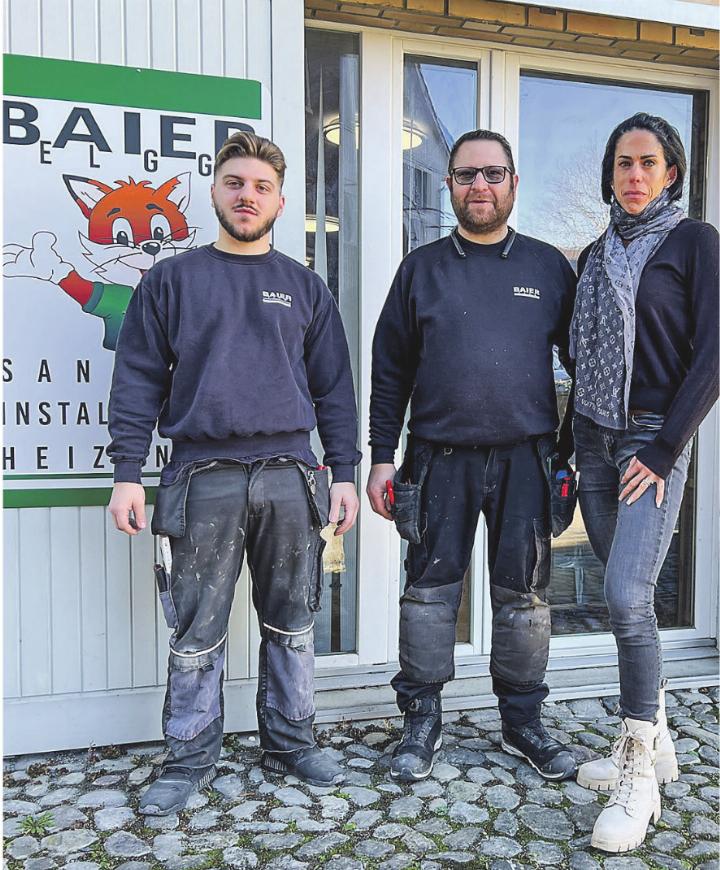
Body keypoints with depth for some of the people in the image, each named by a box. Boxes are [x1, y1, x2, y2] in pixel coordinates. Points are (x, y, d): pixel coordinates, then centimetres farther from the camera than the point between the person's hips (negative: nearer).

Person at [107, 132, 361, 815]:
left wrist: (343, 472, 5)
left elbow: (334, 388, 11)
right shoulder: (171, 281, 8)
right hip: (201, 479, -1)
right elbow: (137, 381, 4)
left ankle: (290, 742, 27)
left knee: (291, 624, 10)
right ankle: (191, 758, 22)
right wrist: (127, 474, -3)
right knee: (196, 632, 5)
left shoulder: (305, 288, 12)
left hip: (290, 477, 2)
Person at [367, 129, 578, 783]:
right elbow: (389, 370, 7)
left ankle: (523, 721, 25)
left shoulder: (548, 266, 8)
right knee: (429, 590, 4)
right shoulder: (422, 269, 8)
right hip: (439, 459, 0)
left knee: (524, 595, 8)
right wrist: (383, 457, 1)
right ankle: (422, 719, 20)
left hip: (525, 459, 1)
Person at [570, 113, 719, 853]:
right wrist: (571, 446, 12)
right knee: (626, 601, 9)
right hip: (595, 442, 5)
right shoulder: (595, 255, 15)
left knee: (627, 597, -15)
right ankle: (654, 743, 25)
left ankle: (639, 778, 0)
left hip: (654, 443, -5)